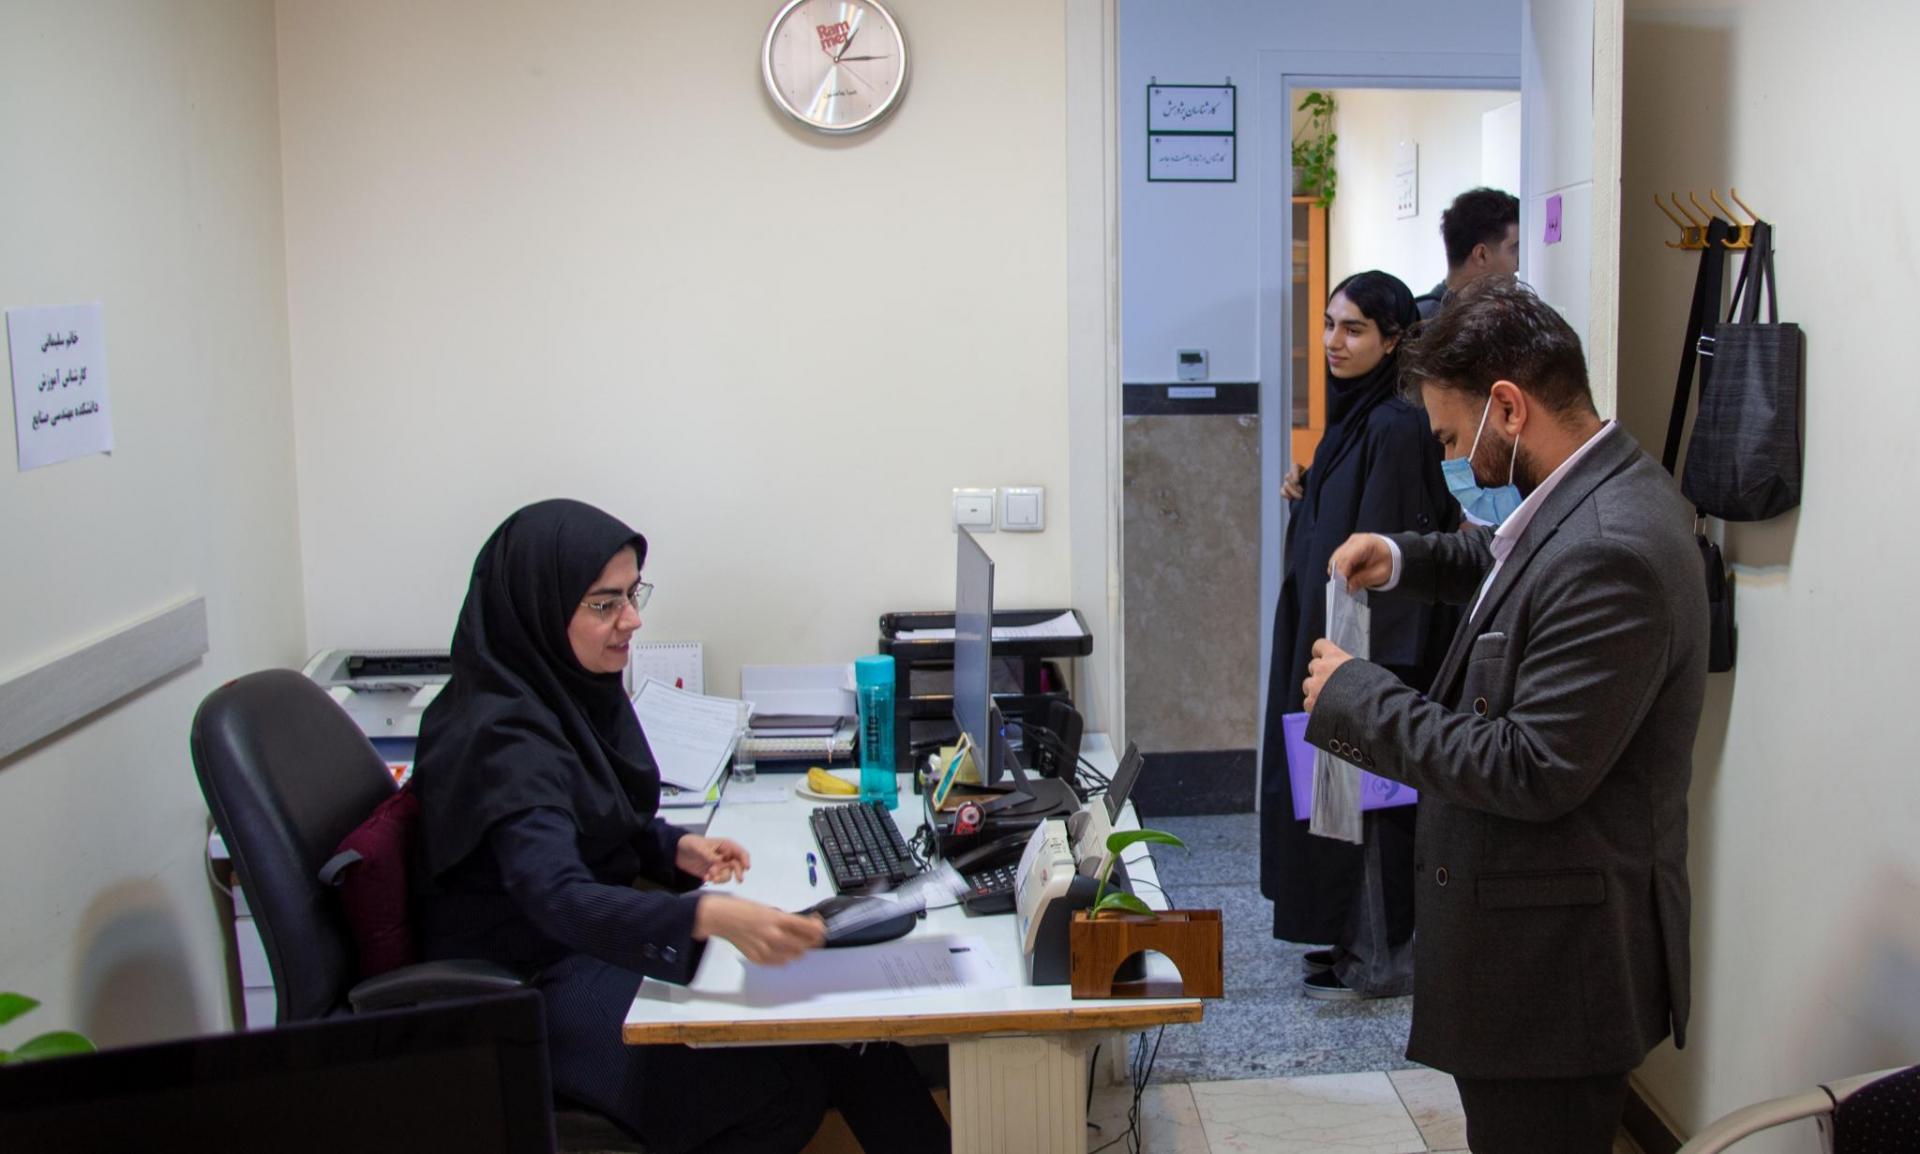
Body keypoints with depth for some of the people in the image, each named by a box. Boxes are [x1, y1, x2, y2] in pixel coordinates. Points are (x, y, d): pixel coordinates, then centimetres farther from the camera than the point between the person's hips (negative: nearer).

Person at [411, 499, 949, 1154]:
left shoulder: (572, 686, 2)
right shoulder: (505, 737, -25)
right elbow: (556, 898, -39)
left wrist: (677, 849, -3)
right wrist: (711, 917, -52)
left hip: (595, 938, 8)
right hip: (533, 987, -8)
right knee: (788, 1085, -22)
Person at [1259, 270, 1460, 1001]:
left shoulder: (1396, 428, -18)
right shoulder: (1352, 414, 10)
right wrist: (1304, 497, 2)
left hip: (1371, 646, -10)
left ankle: (1380, 961, 11)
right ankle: (1356, 938, 27)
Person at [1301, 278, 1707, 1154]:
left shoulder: (1609, 554, -27)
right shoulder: (1601, 493, 5)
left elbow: (1533, 775, -26)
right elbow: (1510, 561, 28)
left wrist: (1358, 698, -17)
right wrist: (1404, 560, 9)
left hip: (1556, 957, -10)